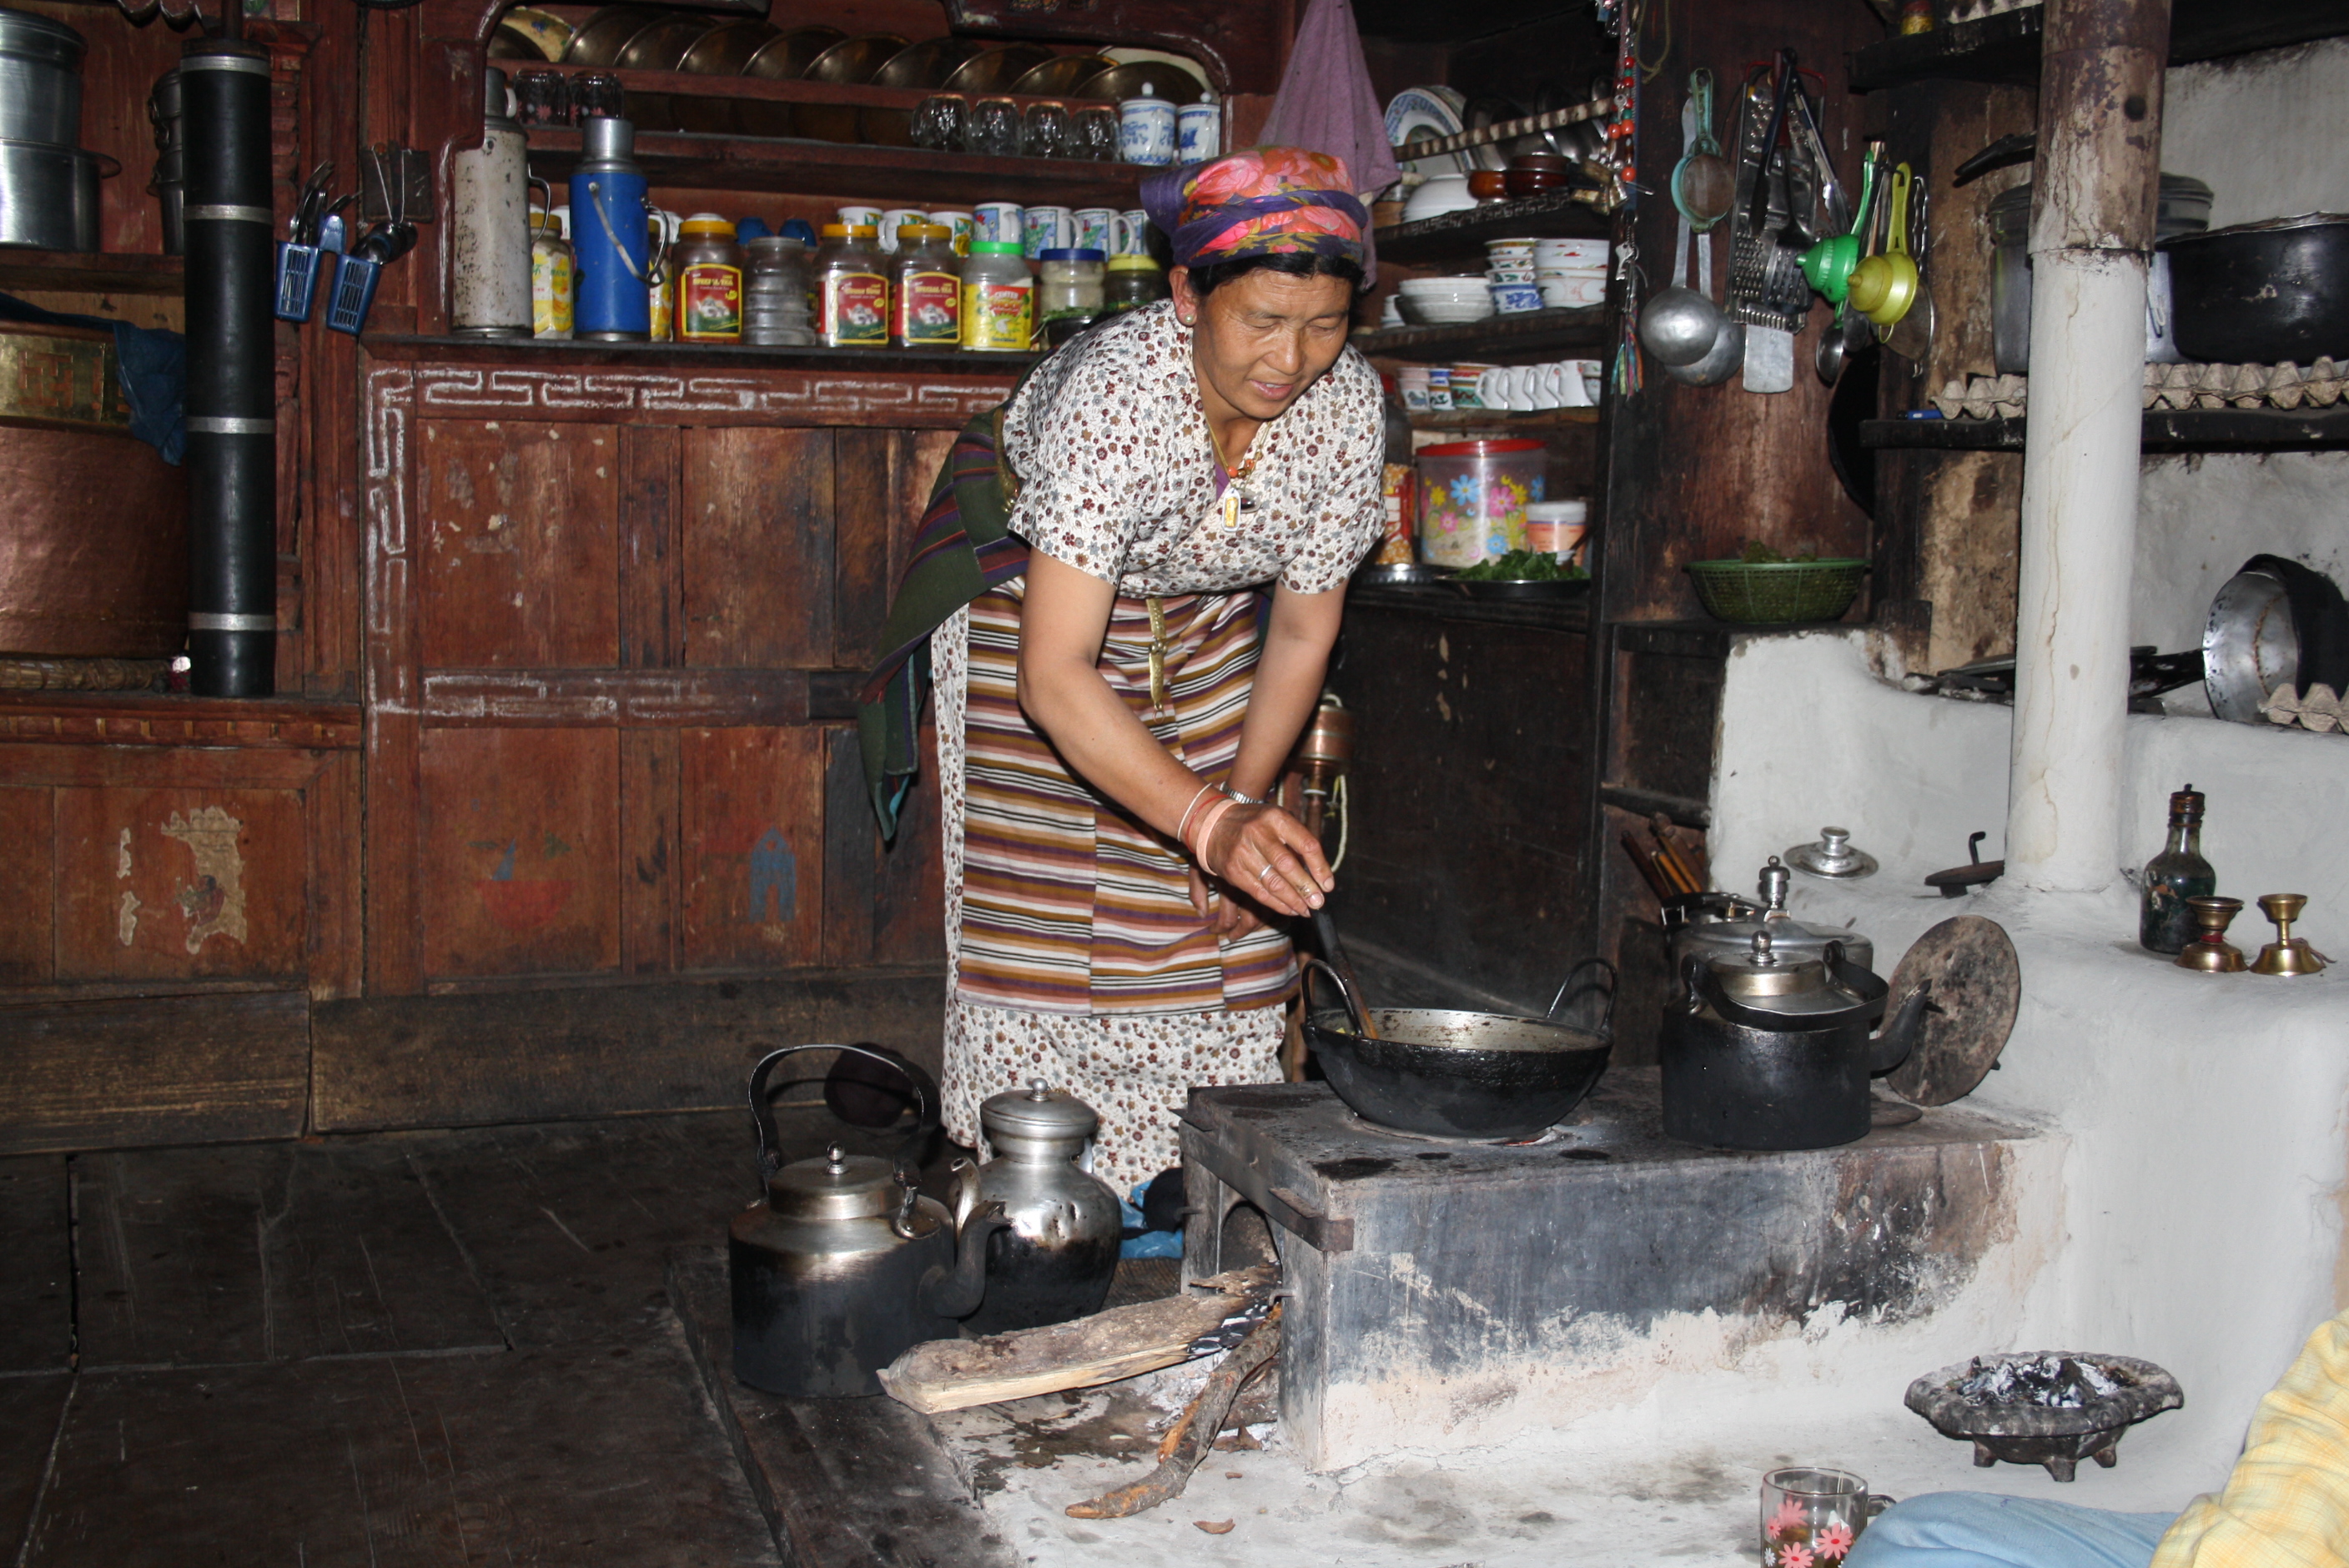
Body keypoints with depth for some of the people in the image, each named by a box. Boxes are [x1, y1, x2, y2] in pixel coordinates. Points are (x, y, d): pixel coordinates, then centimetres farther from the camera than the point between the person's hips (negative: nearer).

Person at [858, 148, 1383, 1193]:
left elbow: (1302, 632, -8)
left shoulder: (1345, 402, -23)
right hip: (1030, 590, -4)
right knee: (1045, 913, -10)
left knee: (1219, 917, -4)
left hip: (1200, 622, 4)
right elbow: (1054, 675, -42)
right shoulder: (1113, 391, -38)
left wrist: (1246, 810, -12)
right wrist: (1212, 823, -50)